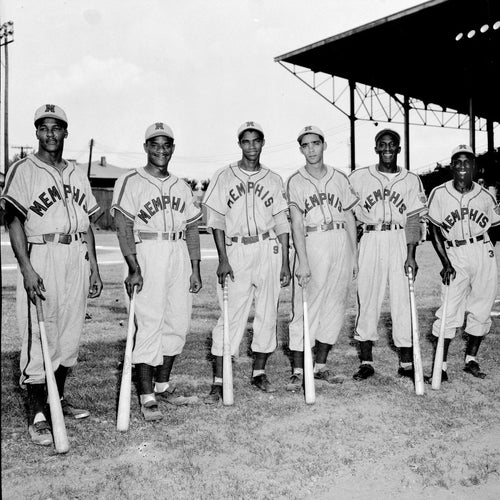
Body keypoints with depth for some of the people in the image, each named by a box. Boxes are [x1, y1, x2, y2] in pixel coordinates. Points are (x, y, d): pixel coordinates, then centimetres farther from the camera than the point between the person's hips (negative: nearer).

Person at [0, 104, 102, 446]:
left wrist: (94, 266, 12)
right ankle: (38, 414, 3)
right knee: (40, 339, -5)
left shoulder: (78, 174, 17)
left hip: (78, 258, 6)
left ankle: (59, 399, 25)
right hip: (43, 258, -6)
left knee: (70, 336, 11)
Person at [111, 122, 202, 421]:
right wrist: (133, 268, -18)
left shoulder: (182, 187, 18)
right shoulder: (131, 183, 0)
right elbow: (124, 228, -9)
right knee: (149, 324, -8)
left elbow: (192, 230, 16)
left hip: (179, 257, 6)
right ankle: (147, 397, 0)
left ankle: (162, 386, 22)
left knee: (178, 324, 8)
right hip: (147, 256, -6)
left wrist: (195, 270, 10)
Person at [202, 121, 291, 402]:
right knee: (231, 314, -6)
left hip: (268, 250, 2)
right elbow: (217, 221, 1)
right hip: (235, 251, -2)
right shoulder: (224, 177, 6)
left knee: (268, 313, 5)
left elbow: (282, 223, 10)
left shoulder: (274, 180, 12)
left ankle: (259, 372, 19)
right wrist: (223, 259, -8)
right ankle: (219, 382, -1)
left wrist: (285, 262, 4)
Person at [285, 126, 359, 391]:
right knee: (305, 309, -5)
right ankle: (298, 371, 2)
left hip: (340, 243, 4)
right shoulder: (296, 182, 2)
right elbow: (297, 224, -7)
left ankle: (320, 366, 19)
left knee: (335, 307, 8)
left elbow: (349, 218, 13)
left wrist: (354, 255, 7)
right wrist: (303, 261, -16)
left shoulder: (339, 178, 12)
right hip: (311, 245, -4)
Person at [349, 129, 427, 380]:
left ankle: (406, 361, 8)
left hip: (400, 240, 0)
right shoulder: (359, 177, 7)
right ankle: (366, 361, 10)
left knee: (403, 299, -1)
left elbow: (413, 219, 3)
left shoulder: (411, 180, 8)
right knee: (366, 297, 0)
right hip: (369, 241, 0)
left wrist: (411, 255, -6)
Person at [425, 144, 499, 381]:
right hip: (454, 256, -2)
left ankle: (471, 360, 23)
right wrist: (446, 262, -8)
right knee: (449, 312, -7)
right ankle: (441, 367, 0)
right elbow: (435, 230, -2)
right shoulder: (439, 194, -2)